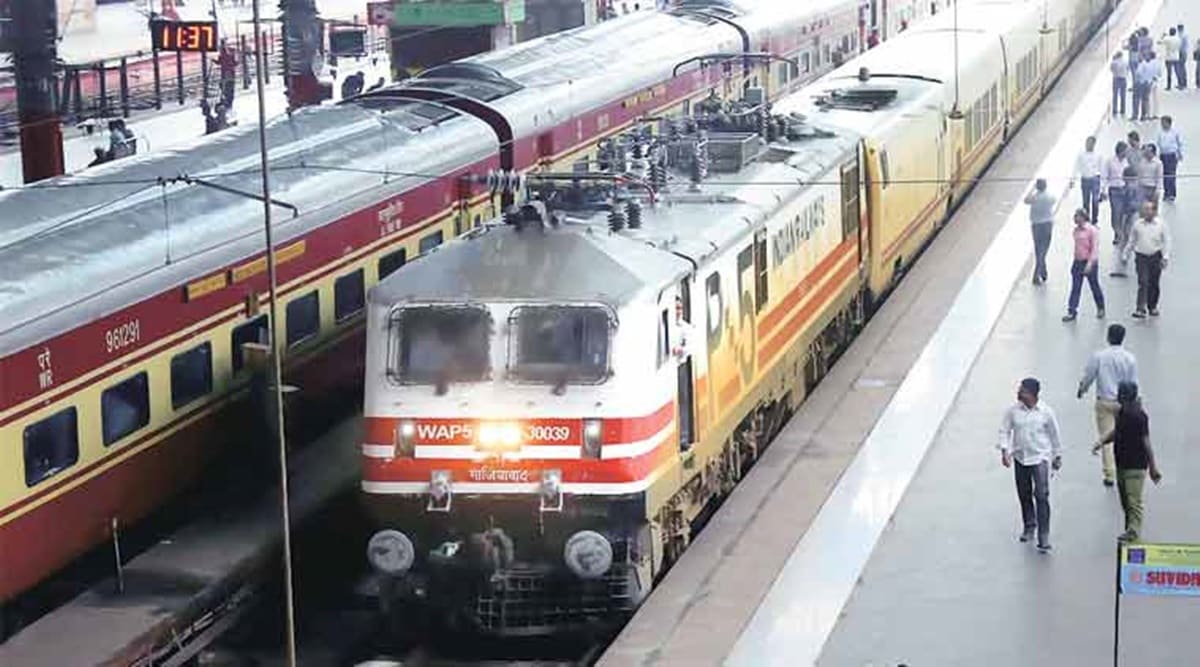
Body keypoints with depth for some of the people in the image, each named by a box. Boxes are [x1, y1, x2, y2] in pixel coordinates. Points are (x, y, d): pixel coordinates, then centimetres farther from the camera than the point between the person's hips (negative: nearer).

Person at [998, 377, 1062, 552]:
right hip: (1020, 458, 3)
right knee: (1024, 495, 14)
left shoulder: (1046, 412, -9)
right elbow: (1004, 431, 1)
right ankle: (1029, 527, 36)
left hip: (1040, 458, -3)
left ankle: (1043, 536, -10)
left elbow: (1054, 435, 3)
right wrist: (1004, 451, -13)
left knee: (1042, 496, -12)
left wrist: (1057, 456, 10)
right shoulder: (1012, 411, -4)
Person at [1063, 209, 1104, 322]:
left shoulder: (1092, 230, -15)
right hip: (1078, 262, 6)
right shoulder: (1075, 231, 5)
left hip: (1090, 263, -6)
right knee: (1075, 288, 2)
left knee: (1094, 286, 10)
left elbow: (1095, 248, -17)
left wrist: (1090, 263, -24)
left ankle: (1100, 308, 28)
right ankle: (1072, 312, 2)